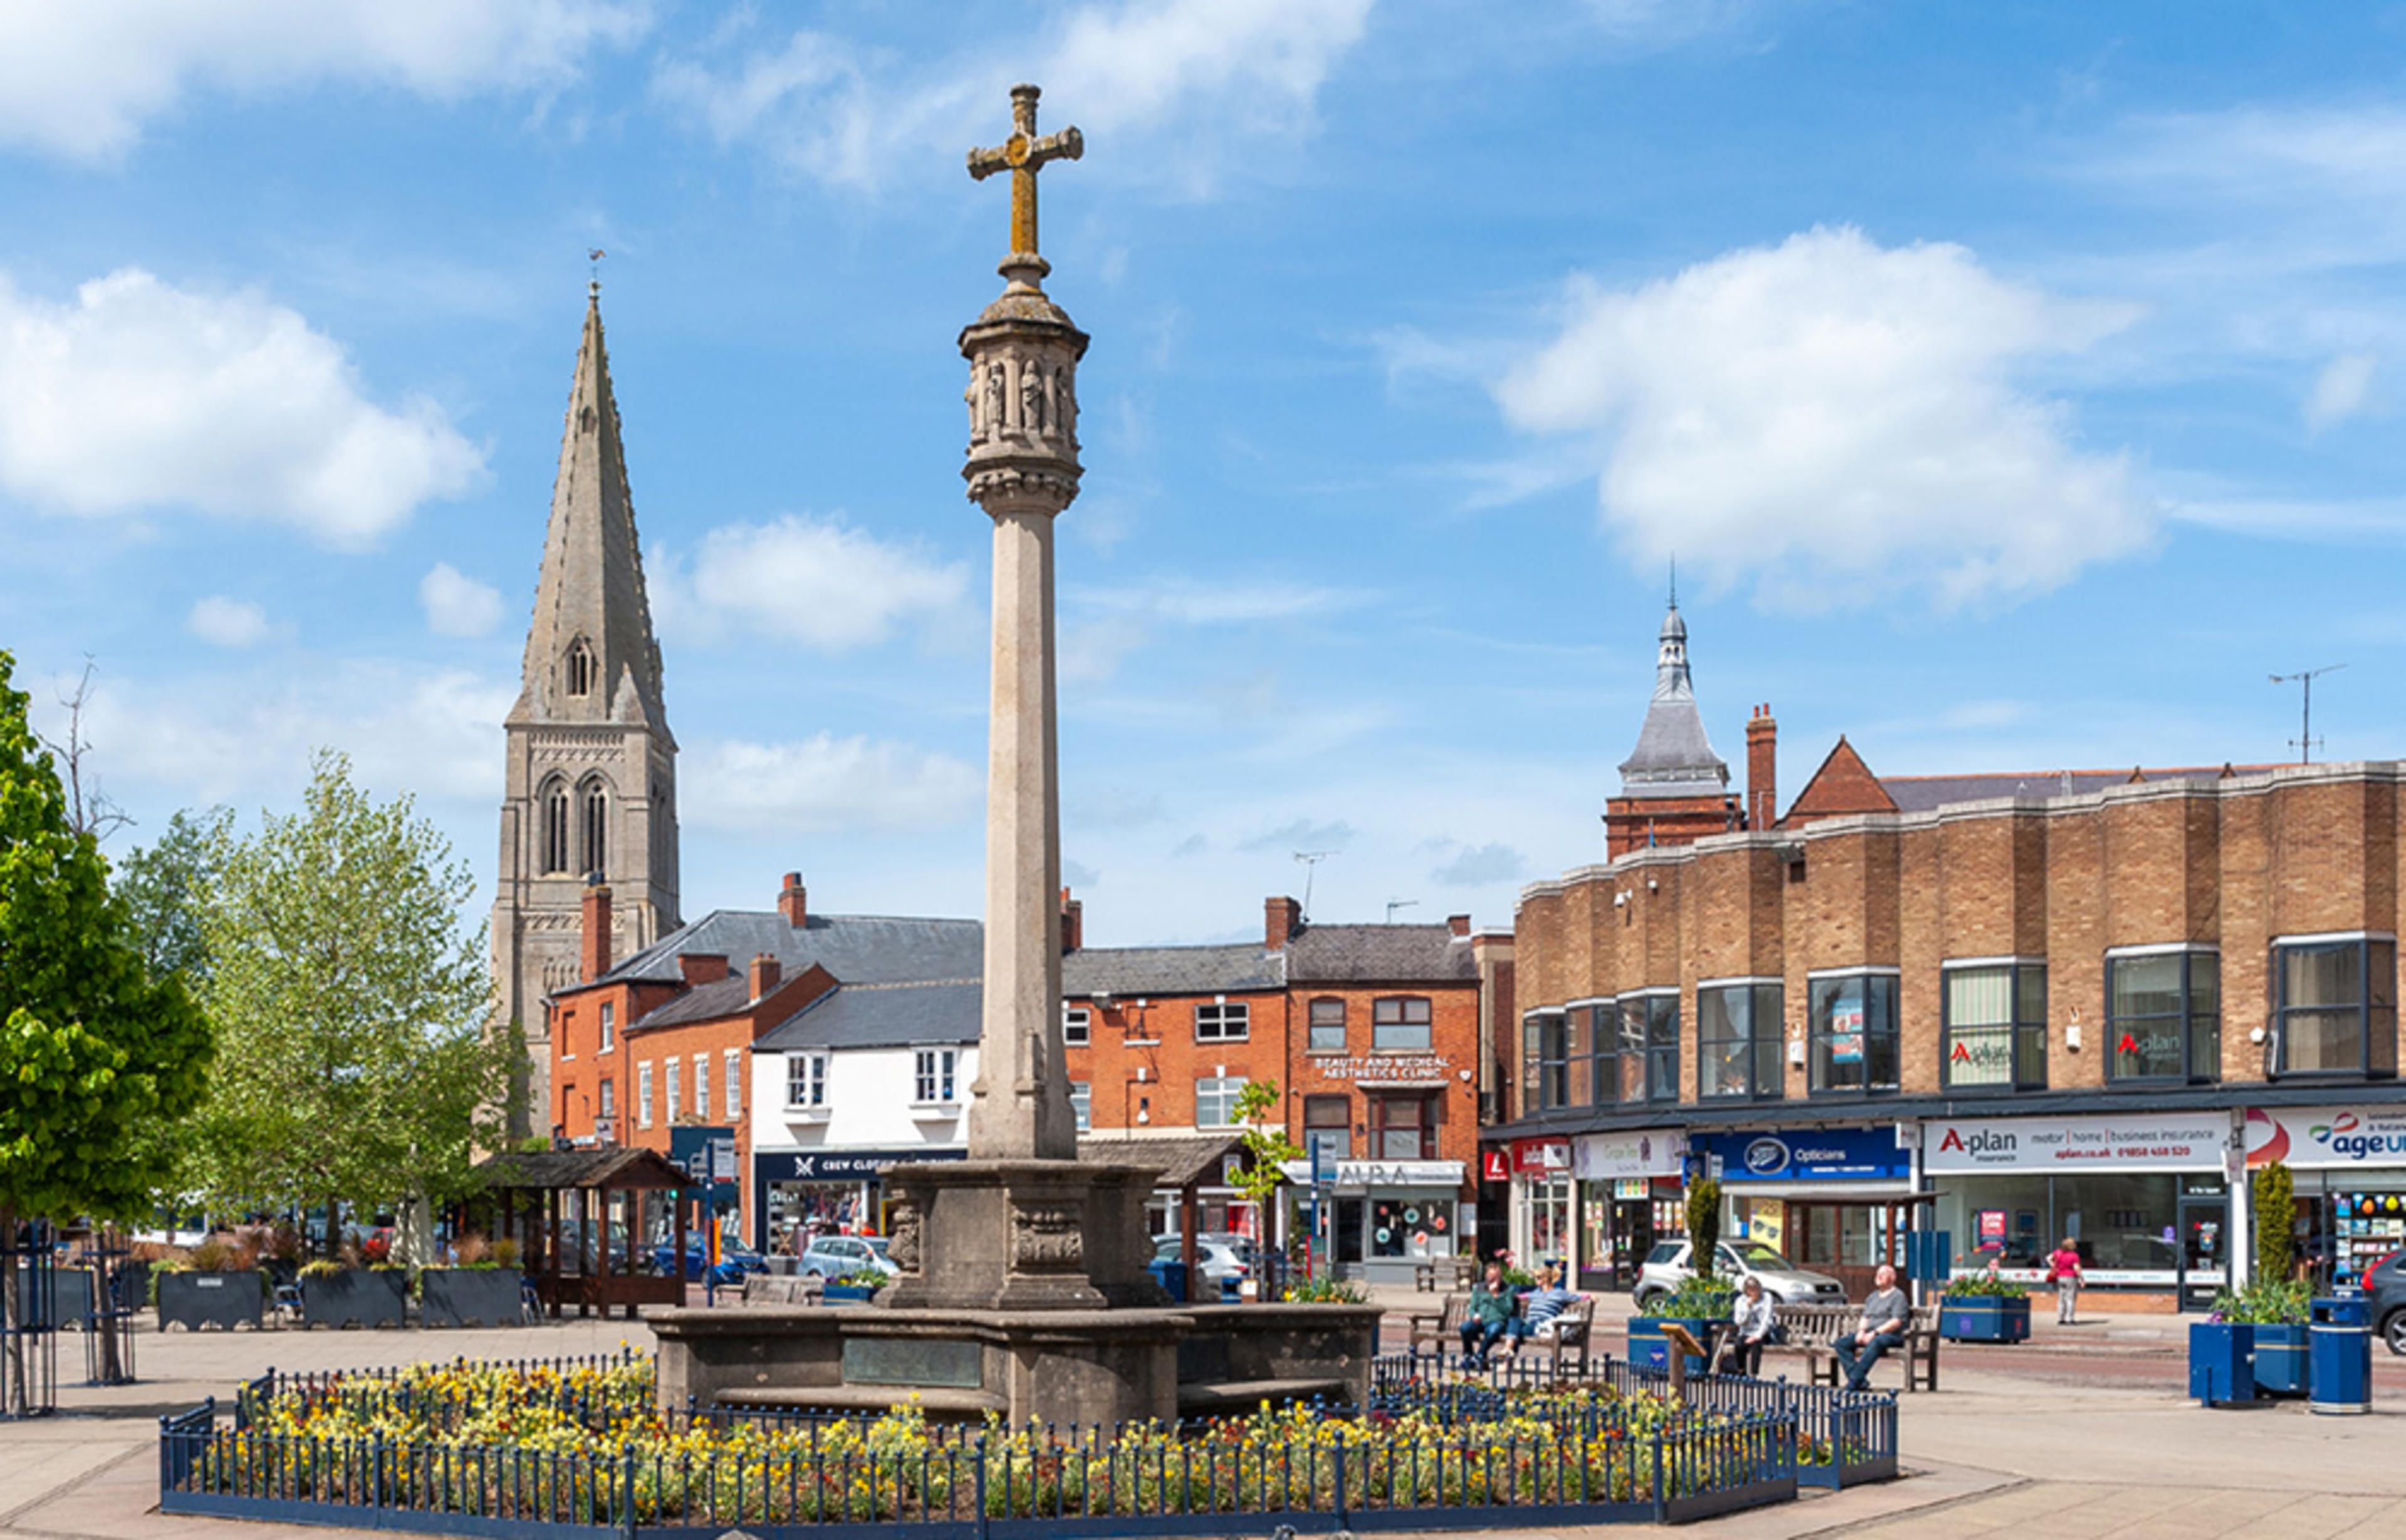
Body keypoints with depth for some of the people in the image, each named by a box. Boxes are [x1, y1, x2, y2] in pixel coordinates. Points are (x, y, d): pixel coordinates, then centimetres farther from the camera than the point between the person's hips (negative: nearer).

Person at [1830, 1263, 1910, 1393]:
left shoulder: (1898, 1296, 0)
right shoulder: (1872, 1296, 25)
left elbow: (1897, 1322, -11)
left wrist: (1875, 1333, -19)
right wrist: (1861, 1331, -1)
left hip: (1889, 1334, -8)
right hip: (1868, 1334, 8)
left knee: (1875, 1343, -42)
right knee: (1840, 1344, -14)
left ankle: (1853, 1383, -47)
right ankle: (1861, 1381, -27)